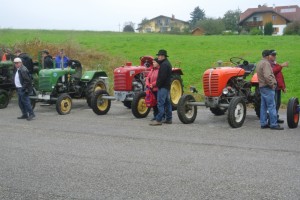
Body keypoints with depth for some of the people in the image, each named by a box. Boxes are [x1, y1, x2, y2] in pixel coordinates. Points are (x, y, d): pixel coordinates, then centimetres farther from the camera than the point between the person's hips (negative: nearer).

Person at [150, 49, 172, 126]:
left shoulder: (164, 64, -16)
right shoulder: (167, 63, 18)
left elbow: (162, 77, -23)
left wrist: (158, 84, -13)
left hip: (163, 87, -11)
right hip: (167, 86, 11)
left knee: (160, 103, -11)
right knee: (167, 103, 12)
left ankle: (158, 120, -12)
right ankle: (168, 119, 17)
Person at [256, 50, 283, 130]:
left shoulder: (260, 63, 16)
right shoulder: (266, 63, -15)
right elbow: (267, 76, -27)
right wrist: (272, 84, -17)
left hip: (262, 87, 10)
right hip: (268, 87, -10)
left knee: (263, 106, 11)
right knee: (271, 106, -7)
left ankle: (263, 123, 14)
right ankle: (274, 124, -6)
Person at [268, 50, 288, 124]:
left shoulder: (276, 64, 23)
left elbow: (280, 76, 27)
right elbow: (272, 71, -29)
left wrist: (283, 87, 25)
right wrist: (281, 66, -37)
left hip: (278, 87, 10)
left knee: (278, 103, 14)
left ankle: (276, 118, 24)